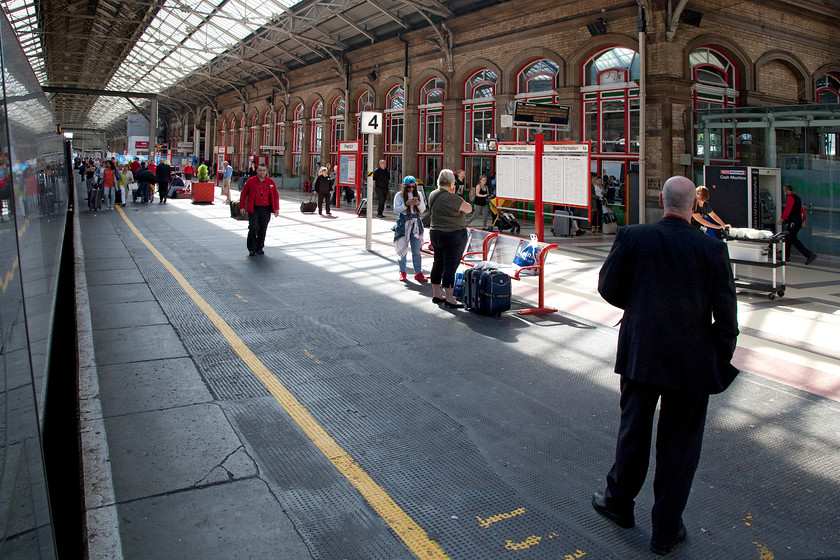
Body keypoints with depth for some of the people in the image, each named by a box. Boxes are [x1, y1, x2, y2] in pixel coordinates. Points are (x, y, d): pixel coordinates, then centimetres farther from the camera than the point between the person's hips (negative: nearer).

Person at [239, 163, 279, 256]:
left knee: (263, 229, 6)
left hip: (266, 210, 2)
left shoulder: (270, 182, 6)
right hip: (253, 209, -2)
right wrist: (242, 207, -1)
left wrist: (276, 209, 3)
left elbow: (276, 195, 9)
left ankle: (259, 248, 20)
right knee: (253, 229, -6)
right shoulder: (250, 181, 2)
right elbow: (243, 194, 5)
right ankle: (252, 249, 4)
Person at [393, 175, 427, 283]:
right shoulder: (399, 195, 1)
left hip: (416, 223, 2)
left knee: (416, 250, 1)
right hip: (403, 224, -2)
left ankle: (418, 273, 6)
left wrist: (418, 204, -11)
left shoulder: (418, 194, 9)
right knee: (402, 249, 4)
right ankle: (402, 273, 15)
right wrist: (406, 204, -18)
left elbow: (423, 210, 9)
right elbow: (396, 210, -5)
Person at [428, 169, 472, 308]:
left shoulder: (433, 195, 6)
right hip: (453, 235, -8)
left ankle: (437, 294, 25)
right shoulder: (451, 198, -20)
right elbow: (468, 209, -10)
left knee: (438, 264, 15)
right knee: (450, 266, -4)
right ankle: (449, 299, -1)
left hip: (435, 234, 8)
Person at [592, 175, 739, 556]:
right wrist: (722, 361, 6)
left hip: (640, 354, 1)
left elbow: (608, 287, -2)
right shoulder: (713, 249, -11)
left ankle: (619, 502, 38)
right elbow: (726, 314, -7)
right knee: (679, 445, 11)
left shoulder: (631, 237, -10)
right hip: (692, 363, -1)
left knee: (633, 430, 19)